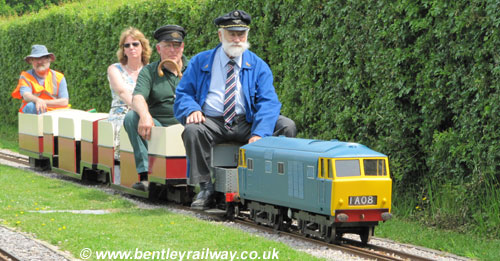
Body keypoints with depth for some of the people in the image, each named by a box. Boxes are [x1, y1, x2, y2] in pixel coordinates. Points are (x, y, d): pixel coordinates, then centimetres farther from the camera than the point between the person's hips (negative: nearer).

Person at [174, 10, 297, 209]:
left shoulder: (257, 66, 8)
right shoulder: (201, 62, 10)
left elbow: (268, 102, -4)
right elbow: (183, 94, 8)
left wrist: (259, 134, -23)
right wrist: (192, 110, -18)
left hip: (245, 123, 1)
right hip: (212, 122, -1)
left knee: (287, 126, -21)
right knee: (192, 130, -35)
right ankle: (205, 188, -24)